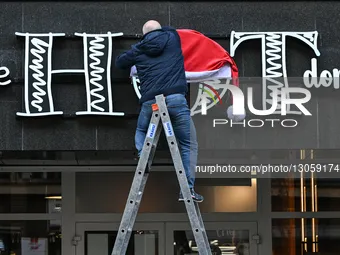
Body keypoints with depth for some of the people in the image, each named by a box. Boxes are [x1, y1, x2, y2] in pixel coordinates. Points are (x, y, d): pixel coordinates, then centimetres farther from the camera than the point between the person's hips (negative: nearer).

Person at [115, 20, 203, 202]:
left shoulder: (138, 49, 17)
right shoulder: (172, 38, 16)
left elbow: (119, 62, 34)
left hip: (150, 102, 1)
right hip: (176, 98, -1)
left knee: (141, 133, 32)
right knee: (188, 144, 7)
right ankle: (188, 188, -3)